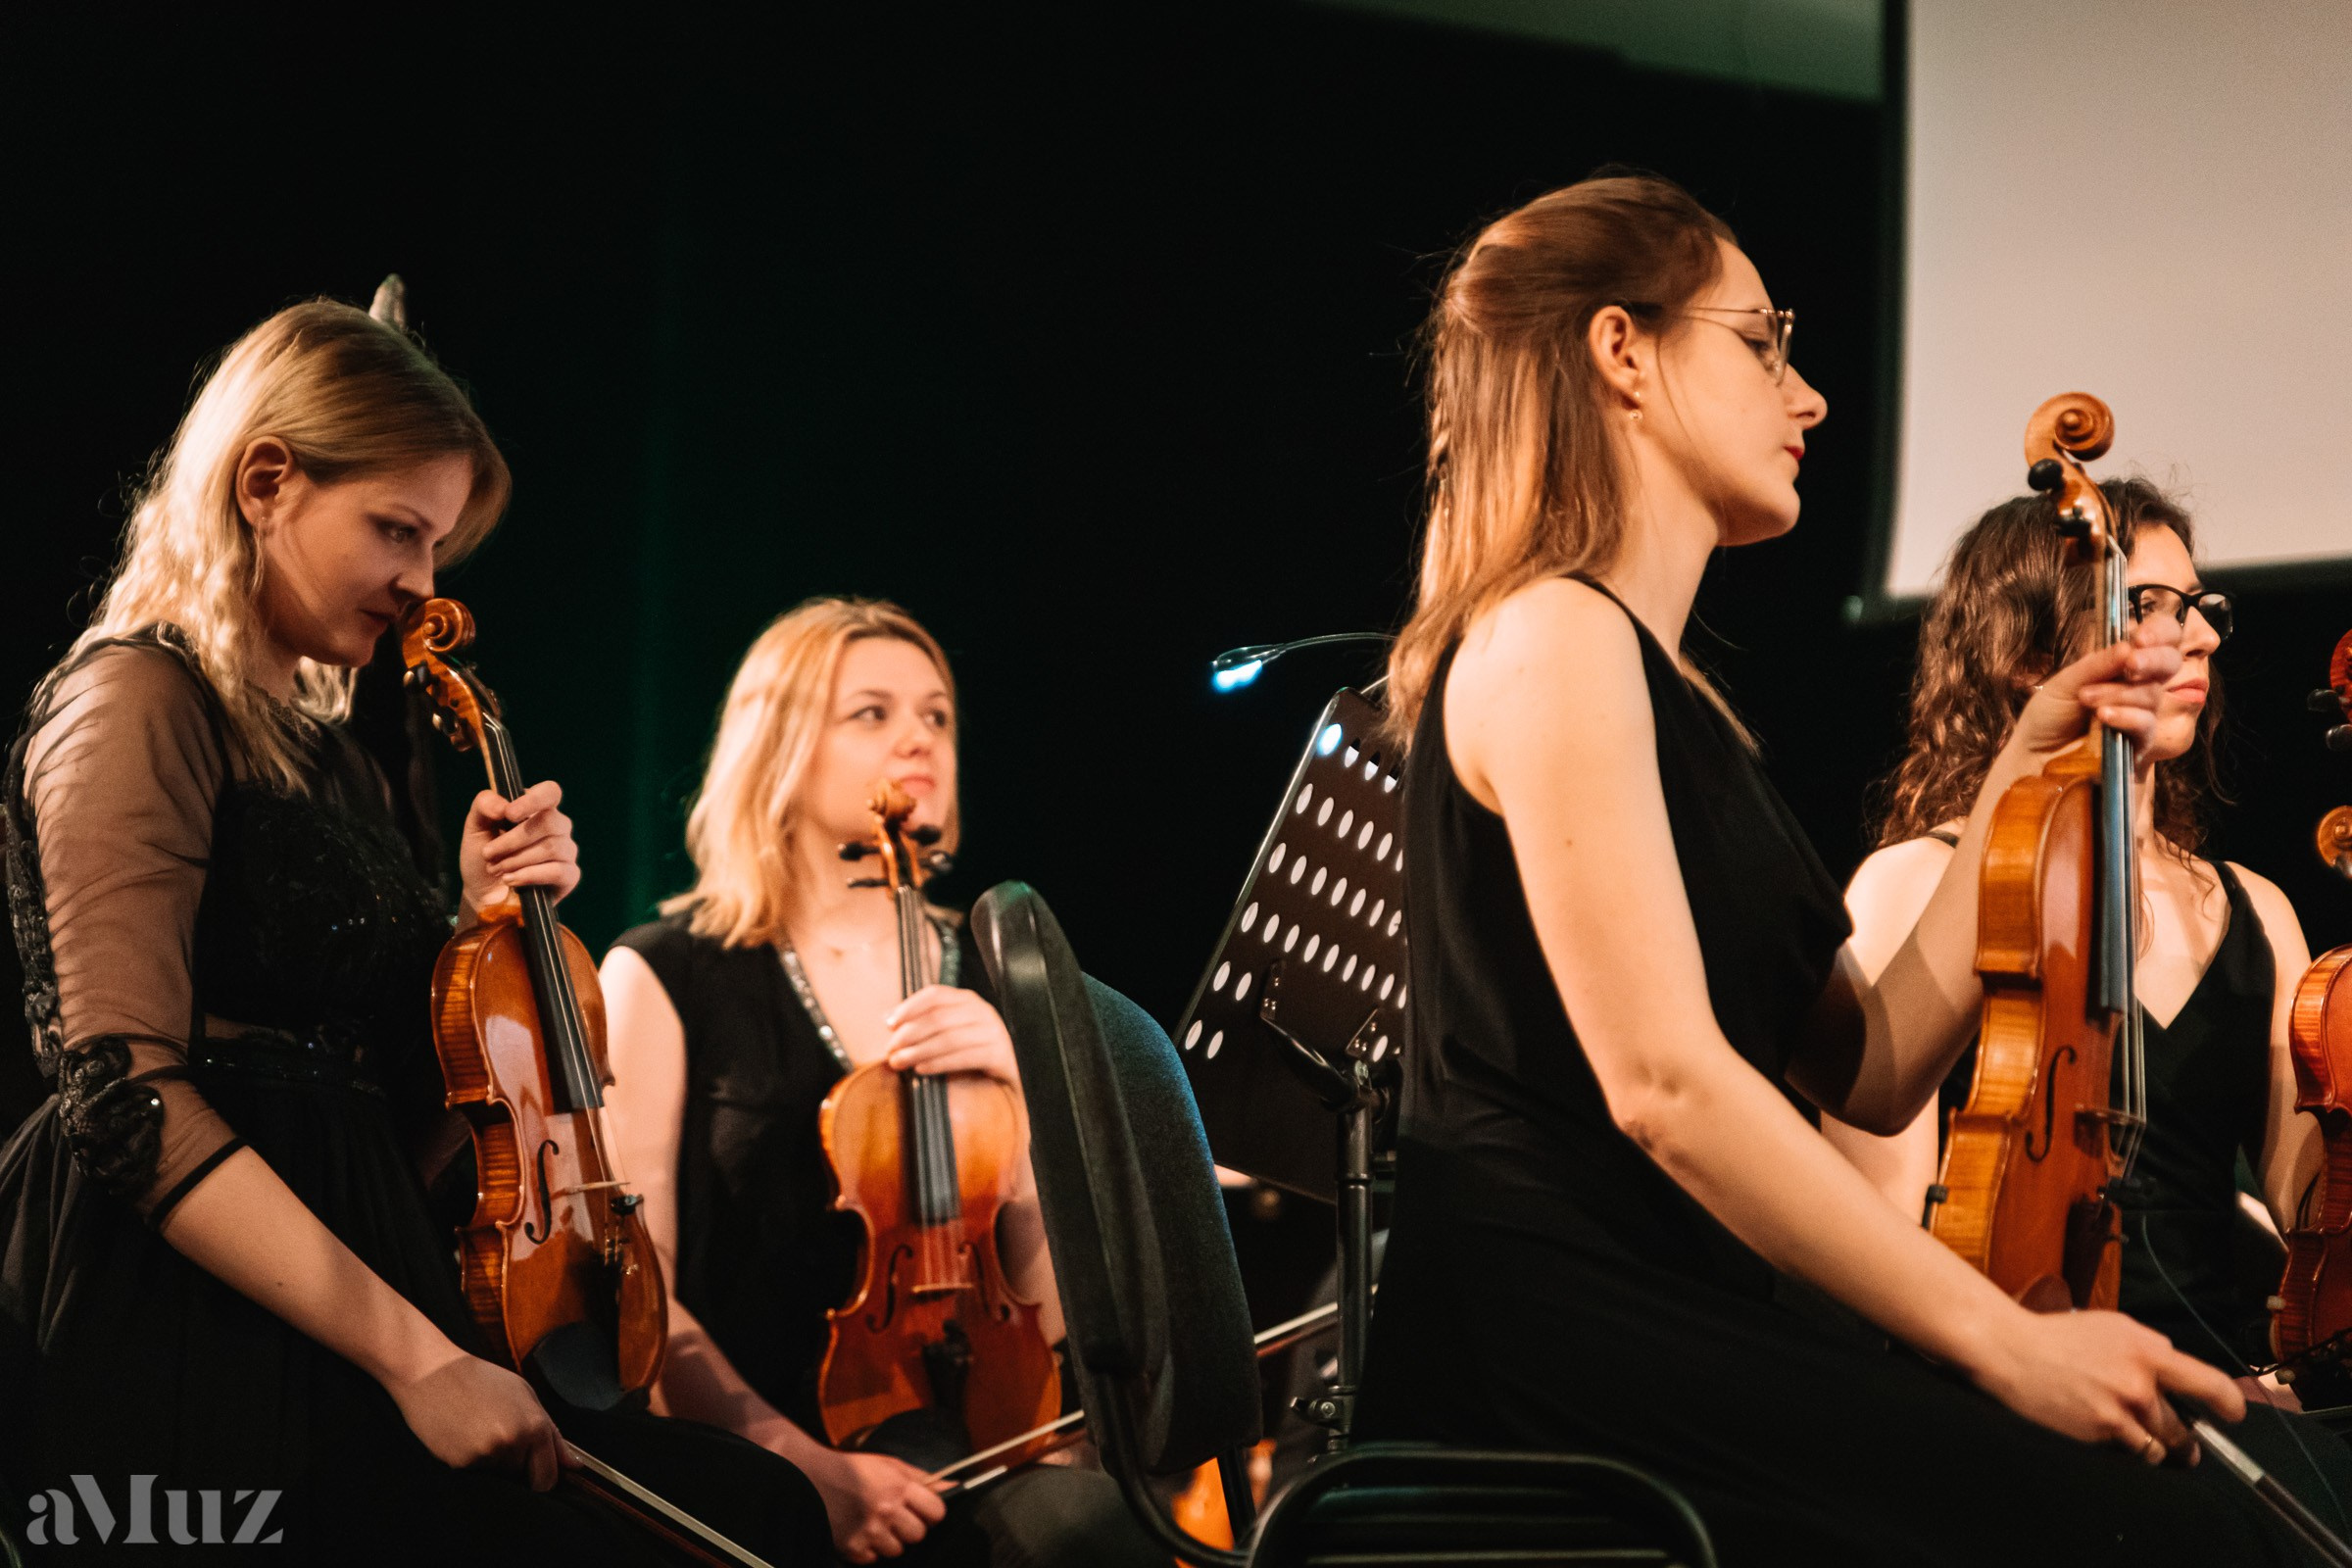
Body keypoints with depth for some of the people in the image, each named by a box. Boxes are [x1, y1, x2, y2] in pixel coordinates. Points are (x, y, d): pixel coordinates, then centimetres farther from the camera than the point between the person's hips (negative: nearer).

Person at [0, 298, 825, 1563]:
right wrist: (412, 1355, -20)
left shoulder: (329, 754, 22)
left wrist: (475, 923, 6)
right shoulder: (139, 704, -4)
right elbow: (133, 1100, -16)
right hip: (192, 1364, -8)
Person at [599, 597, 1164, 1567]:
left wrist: (1017, 1085, -8)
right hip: (753, 1462, -4)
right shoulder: (664, 977, 4)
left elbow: (1052, 1297, 8)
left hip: (969, 1445, 4)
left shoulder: (990, 982, 15)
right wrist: (805, 1467, -16)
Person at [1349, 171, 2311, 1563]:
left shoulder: (1661, 685, 24)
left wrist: (2021, 772, 11)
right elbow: (1663, 1081, -17)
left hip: (1676, 1322, 9)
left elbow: (1868, 1070, 14)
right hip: (1554, 1339, -9)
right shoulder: (1552, 639, -6)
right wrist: (2005, 1338, -17)